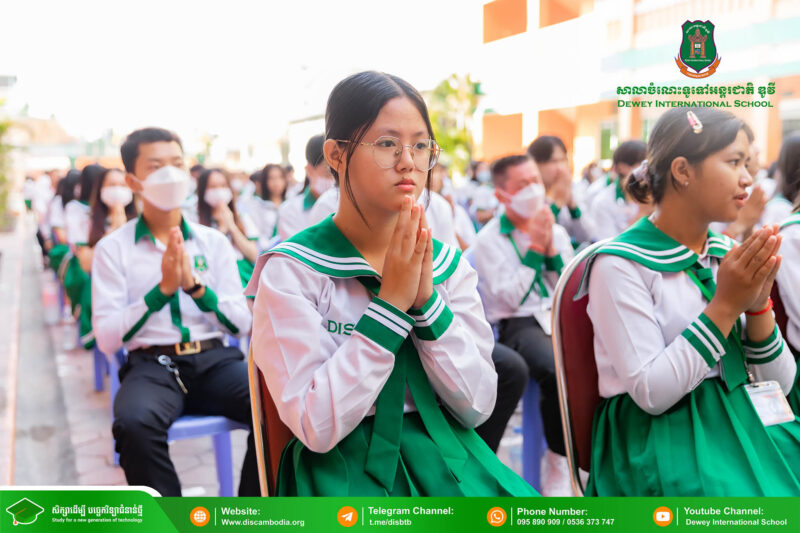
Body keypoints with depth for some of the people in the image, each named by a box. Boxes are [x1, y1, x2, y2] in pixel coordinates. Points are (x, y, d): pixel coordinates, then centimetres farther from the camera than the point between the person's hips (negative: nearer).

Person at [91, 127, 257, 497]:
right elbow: (106, 339, -4)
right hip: (152, 364, -2)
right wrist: (162, 288, -15)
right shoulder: (113, 248, 4)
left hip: (215, 359, 2)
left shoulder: (214, 241, 11)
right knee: (135, 423, -36)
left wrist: (194, 285, -12)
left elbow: (241, 323, 5)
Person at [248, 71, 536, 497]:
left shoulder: (447, 263, 4)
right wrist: (391, 301, -18)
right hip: (342, 466, -3)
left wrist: (425, 298, -14)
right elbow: (316, 427, -15)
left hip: (447, 457, 3)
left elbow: (477, 407, -2)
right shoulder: (290, 270, -8)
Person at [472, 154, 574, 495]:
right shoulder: (489, 239, 0)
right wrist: (534, 247, -9)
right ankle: (558, 466, -14)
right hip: (517, 324, -4)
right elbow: (510, 298, -10)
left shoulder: (556, 231, 14)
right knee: (558, 370, -35)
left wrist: (551, 248, -2)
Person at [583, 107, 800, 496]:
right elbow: (650, 394, -17)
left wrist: (758, 305, -10)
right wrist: (725, 306, -18)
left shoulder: (728, 256, 9)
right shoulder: (620, 263, -11)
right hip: (658, 433, -6)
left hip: (741, 422, 6)